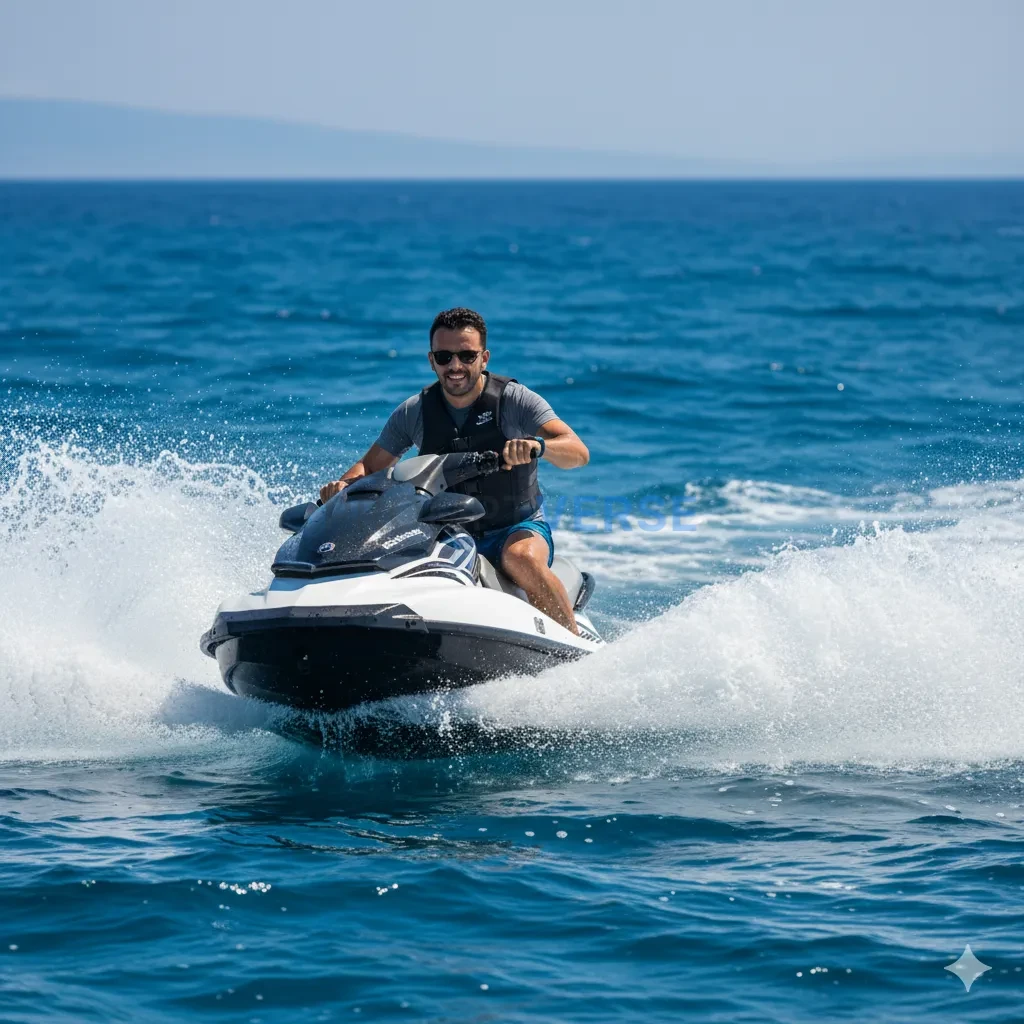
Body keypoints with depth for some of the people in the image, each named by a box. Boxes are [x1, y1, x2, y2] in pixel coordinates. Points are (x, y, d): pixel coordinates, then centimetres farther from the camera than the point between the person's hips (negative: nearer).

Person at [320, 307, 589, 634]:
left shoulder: (515, 400, -10)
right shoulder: (413, 412, 1)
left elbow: (578, 452, -20)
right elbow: (370, 467, 11)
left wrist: (537, 445, -42)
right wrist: (343, 485, -13)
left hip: (519, 528, -3)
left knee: (520, 557, -38)